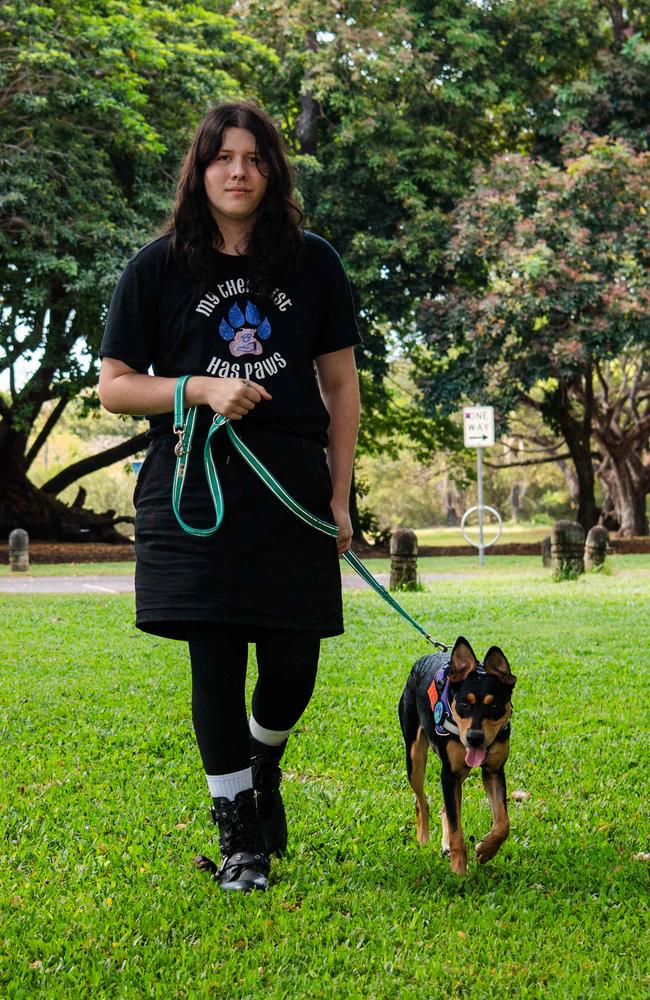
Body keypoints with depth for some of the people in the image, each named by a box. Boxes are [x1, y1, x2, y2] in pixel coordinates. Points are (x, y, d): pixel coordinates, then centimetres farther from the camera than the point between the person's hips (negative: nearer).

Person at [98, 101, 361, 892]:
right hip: (195, 491, -1)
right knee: (216, 665, -1)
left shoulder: (313, 264, 7)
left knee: (292, 665, 2)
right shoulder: (158, 268, 3)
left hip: (292, 489, 2)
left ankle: (263, 764, 36)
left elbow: (340, 386, 10)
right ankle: (240, 839, 13)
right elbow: (114, 387, 3)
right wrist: (202, 389, -13)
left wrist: (339, 495, 4)